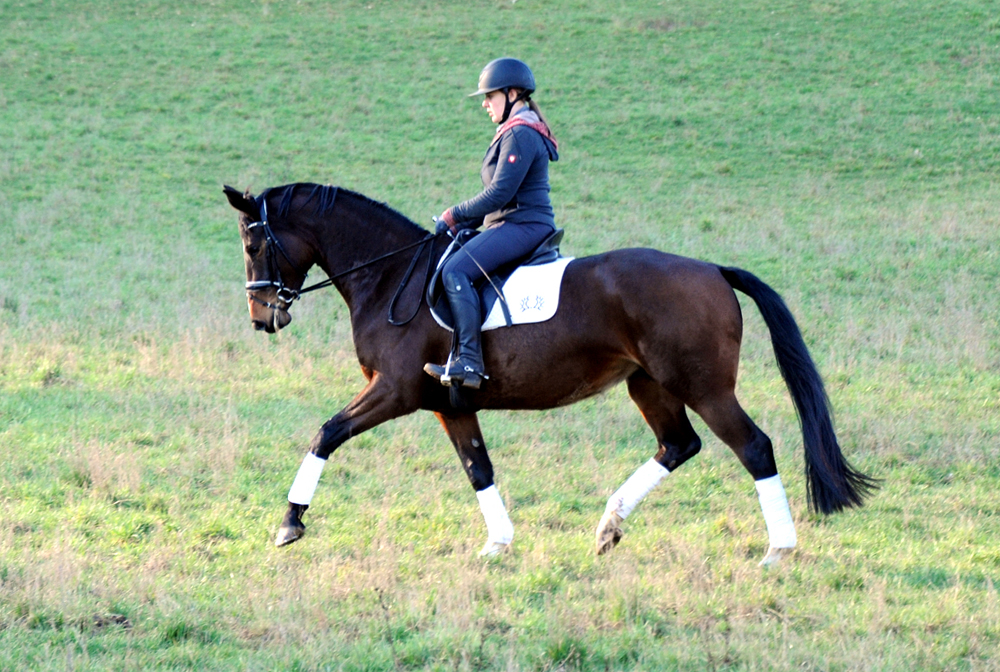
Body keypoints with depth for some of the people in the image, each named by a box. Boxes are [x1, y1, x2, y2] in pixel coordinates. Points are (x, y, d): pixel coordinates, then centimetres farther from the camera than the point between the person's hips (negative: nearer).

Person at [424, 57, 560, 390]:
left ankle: (469, 362, -35)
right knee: (454, 267, 15)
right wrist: (463, 222, 12)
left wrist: (454, 215, -12)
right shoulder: (514, 134, 21)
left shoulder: (521, 135, -13)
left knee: (455, 271, -27)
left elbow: (499, 193, -20)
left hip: (522, 226, -12)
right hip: (513, 225, 12)